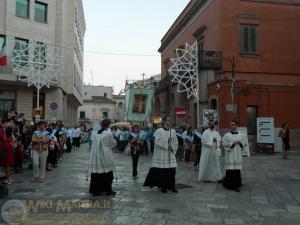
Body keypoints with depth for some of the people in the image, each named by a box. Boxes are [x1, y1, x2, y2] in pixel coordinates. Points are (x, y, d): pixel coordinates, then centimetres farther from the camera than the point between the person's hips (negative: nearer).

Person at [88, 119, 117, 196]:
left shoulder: (97, 133, 3)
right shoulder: (108, 133, -14)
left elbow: (96, 144, 13)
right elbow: (113, 143, -3)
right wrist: (114, 140, 17)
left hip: (96, 156, 5)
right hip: (105, 156, -5)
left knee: (96, 174, 9)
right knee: (108, 174, 7)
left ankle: (95, 190, 14)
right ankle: (108, 190, 13)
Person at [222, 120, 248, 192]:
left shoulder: (241, 135, 10)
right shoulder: (227, 135, -1)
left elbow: (245, 143, 11)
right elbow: (224, 143, -9)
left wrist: (240, 143, -9)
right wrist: (232, 143, -15)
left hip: (238, 155, 3)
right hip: (230, 155, -3)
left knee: (237, 169, 2)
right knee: (230, 170, -6)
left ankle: (236, 185, 13)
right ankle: (229, 184, 10)